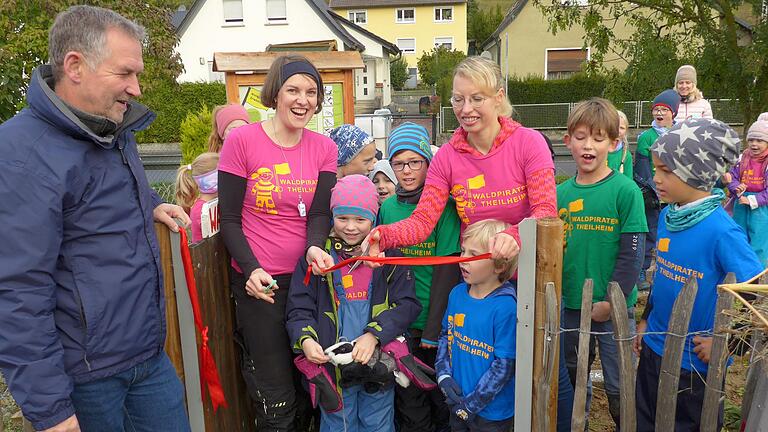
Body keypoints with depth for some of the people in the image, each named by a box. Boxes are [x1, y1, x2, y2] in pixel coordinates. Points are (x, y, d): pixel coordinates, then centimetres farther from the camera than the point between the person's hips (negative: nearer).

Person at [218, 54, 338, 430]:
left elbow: (320, 213, -3)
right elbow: (229, 218, -7)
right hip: (258, 281, -3)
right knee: (277, 399, 4)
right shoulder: (241, 140, -8)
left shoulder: (324, 148, 3)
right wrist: (251, 269, -18)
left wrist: (315, 248, -24)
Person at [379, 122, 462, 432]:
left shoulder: (444, 205, -9)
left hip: (437, 323, -3)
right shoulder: (388, 207, 2)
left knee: (442, 397, 14)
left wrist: (434, 328, -14)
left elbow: (447, 270, -12)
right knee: (409, 404, 14)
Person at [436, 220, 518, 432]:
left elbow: (504, 365, -19)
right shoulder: (457, 293, -3)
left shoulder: (505, 306, -22)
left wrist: (471, 405, -15)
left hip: (491, 412, -5)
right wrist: (444, 375, -4)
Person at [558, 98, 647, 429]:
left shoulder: (625, 191, -11)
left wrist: (611, 302, -15)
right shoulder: (561, 193, 1)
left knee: (619, 387, 8)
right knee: (573, 379, 20)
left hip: (614, 309, -4)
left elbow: (632, 253, -13)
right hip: (569, 305, 4)